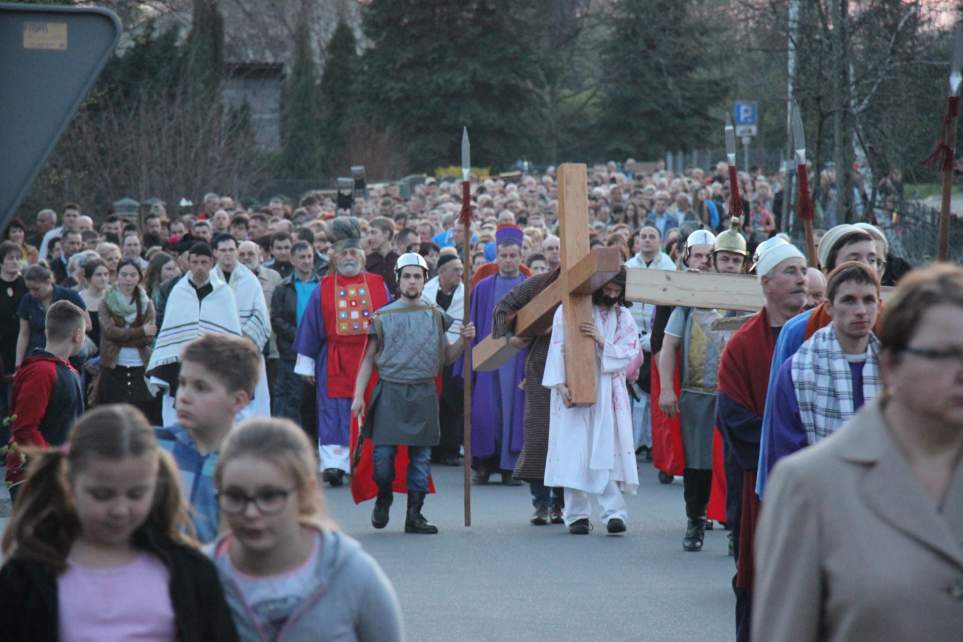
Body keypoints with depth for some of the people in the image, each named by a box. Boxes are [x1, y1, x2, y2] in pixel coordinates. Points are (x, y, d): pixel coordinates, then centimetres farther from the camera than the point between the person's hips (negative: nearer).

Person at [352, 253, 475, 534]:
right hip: (390, 392, -2)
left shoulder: (435, 316, 10)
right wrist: (358, 395, -1)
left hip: (424, 393, 2)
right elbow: (369, 360, 7)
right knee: (383, 453, -7)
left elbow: (445, 358, 15)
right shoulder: (383, 317, 4)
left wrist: (463, 341, -3)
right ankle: (383, 499, 21)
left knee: (421, 456, 2)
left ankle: (414, 515, 8)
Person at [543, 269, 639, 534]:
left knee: (607, 450, -9)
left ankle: (614, 511, -14)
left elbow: (628, 352, 1)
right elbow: (558, 348, -2)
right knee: (574, 451, -2)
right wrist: (561, 384, -12)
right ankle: (577, 514, 3)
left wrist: (602, 341, -14)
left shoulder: (622, 316, 9)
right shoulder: (568, 310, 2)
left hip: (607, 392, 1)